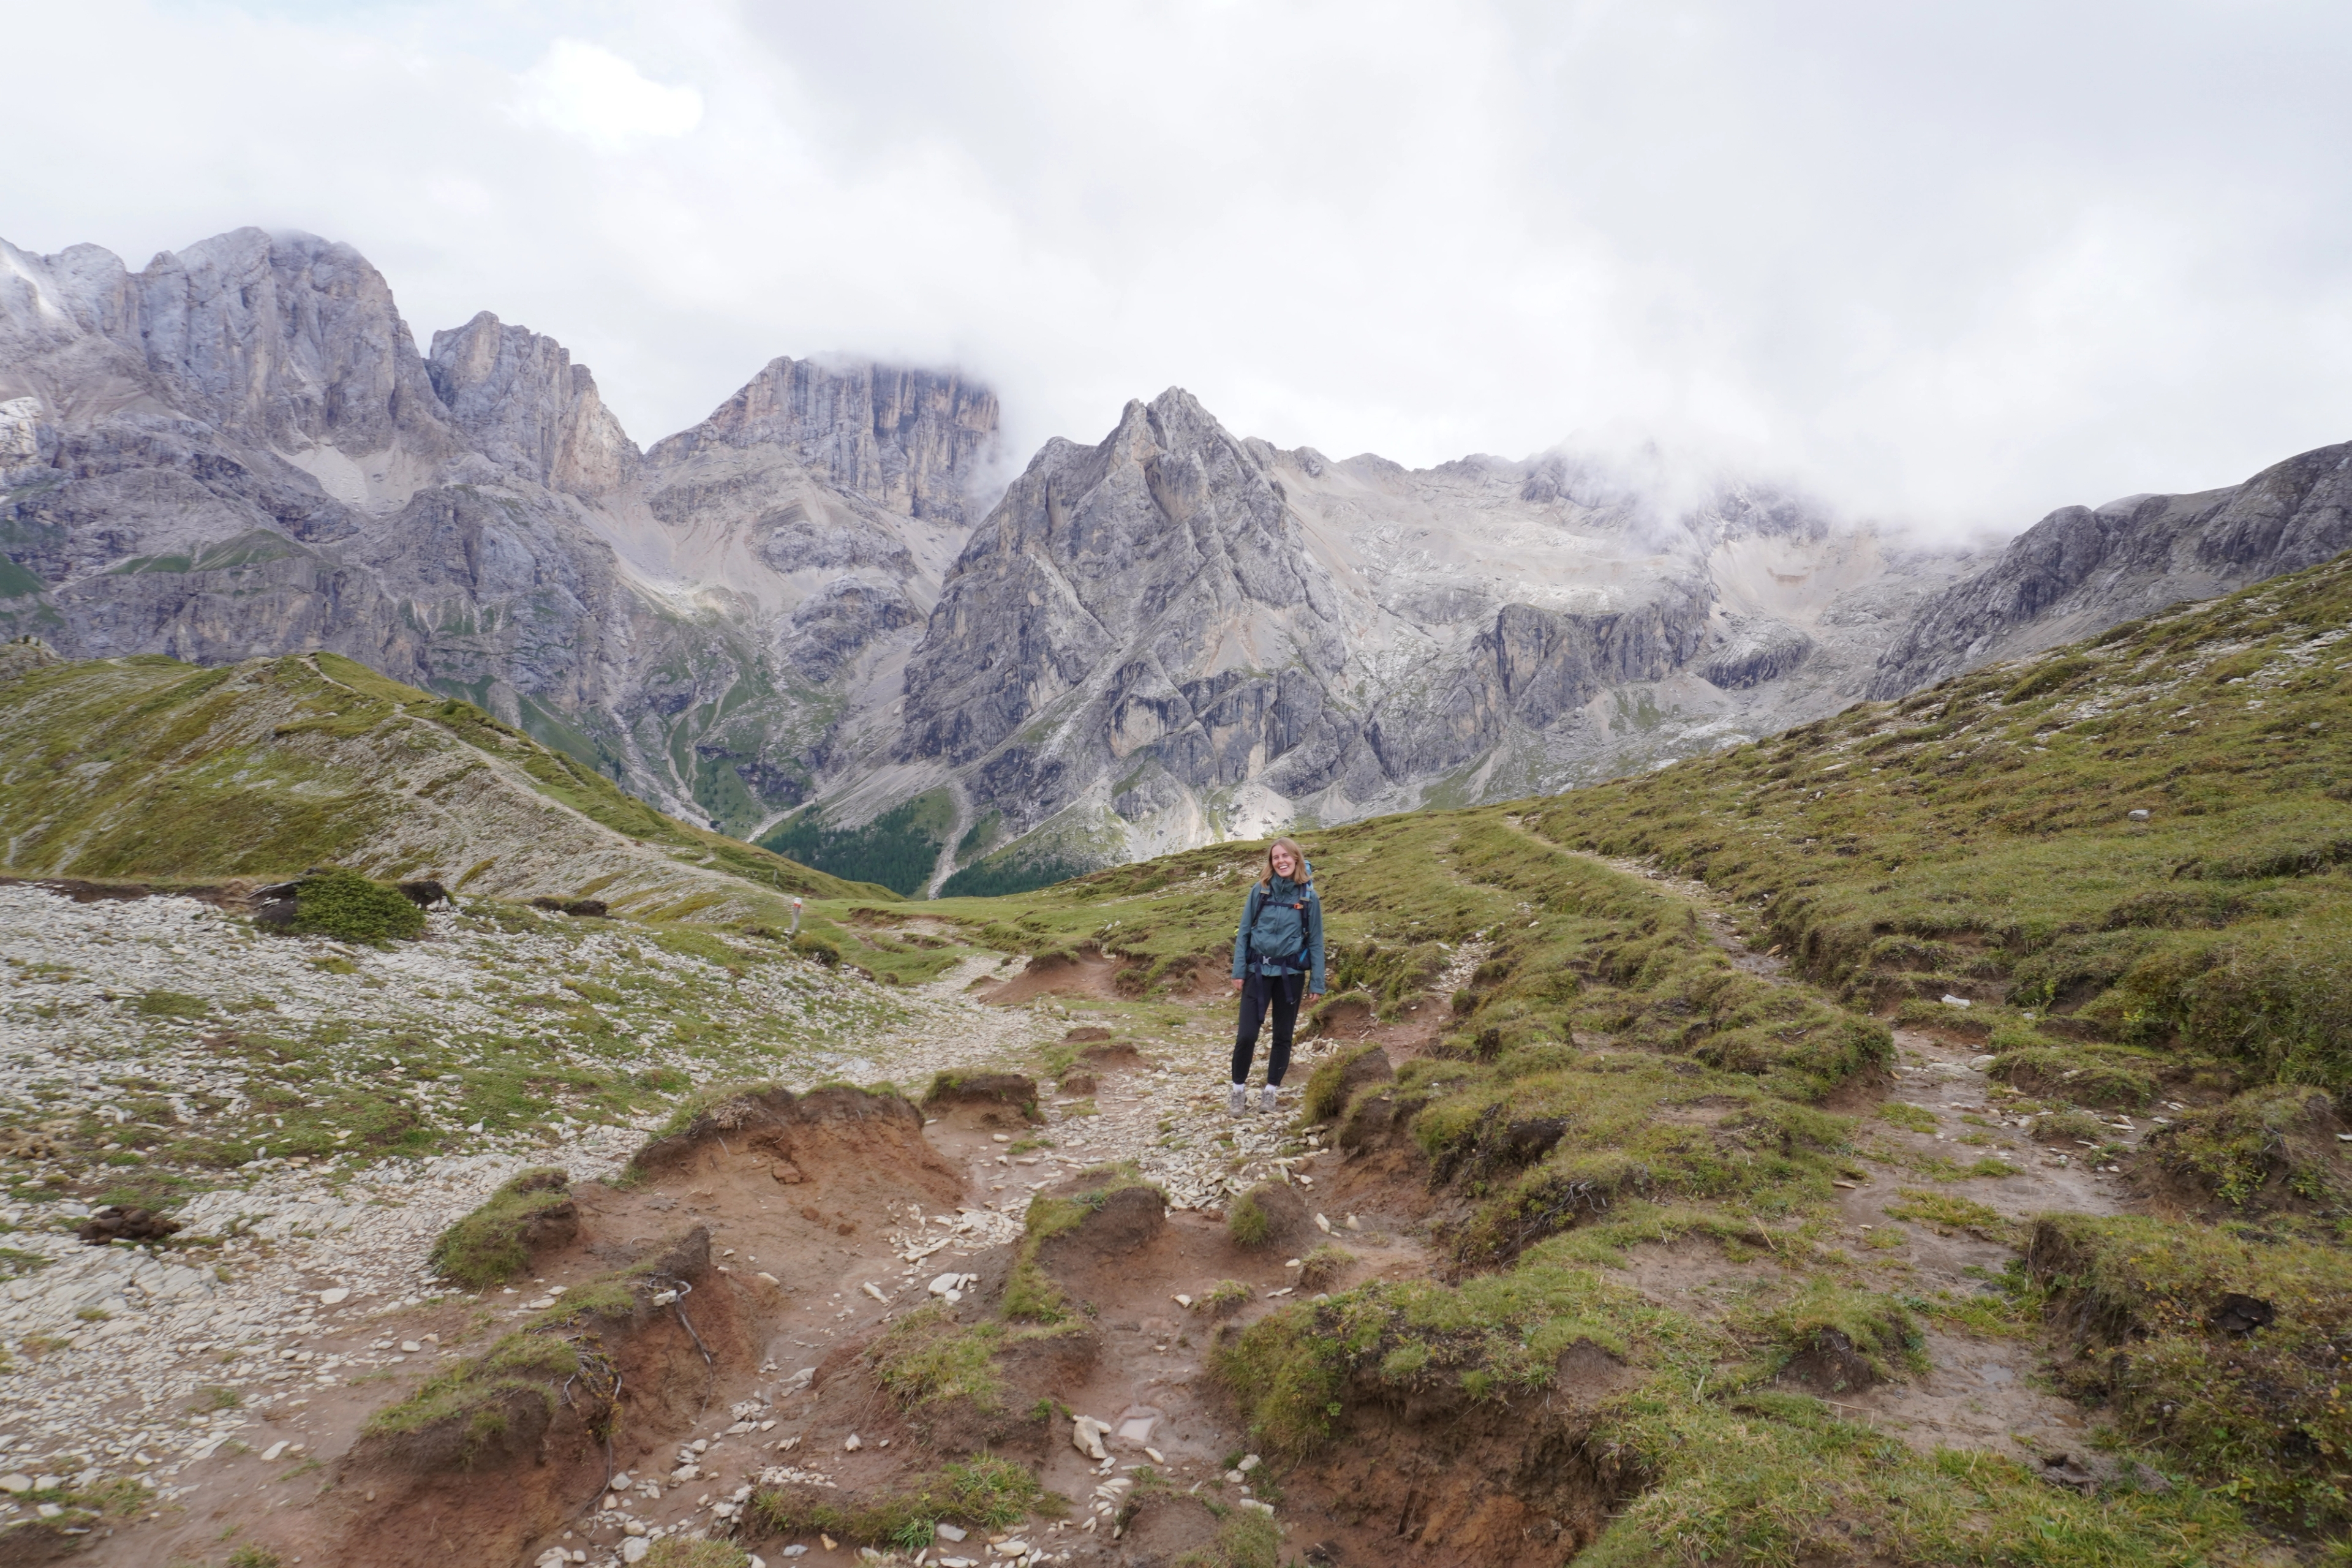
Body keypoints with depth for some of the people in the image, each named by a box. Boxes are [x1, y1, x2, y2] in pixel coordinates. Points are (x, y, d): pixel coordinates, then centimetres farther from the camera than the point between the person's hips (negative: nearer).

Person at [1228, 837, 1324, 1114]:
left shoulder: (1308, 898, -1)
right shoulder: (1259, 891, -1)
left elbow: (1316, 942, 3)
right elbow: (1244, 932, 3)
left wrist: (1317, 984, 0)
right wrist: (1238, 972, -3)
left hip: (1291, 974, 1)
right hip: (1258, 971, -1)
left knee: (1283, 1036, 9)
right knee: (1246, 1035, -6)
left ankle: (1271, 1092, 24)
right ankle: (1239, 1091, 13)